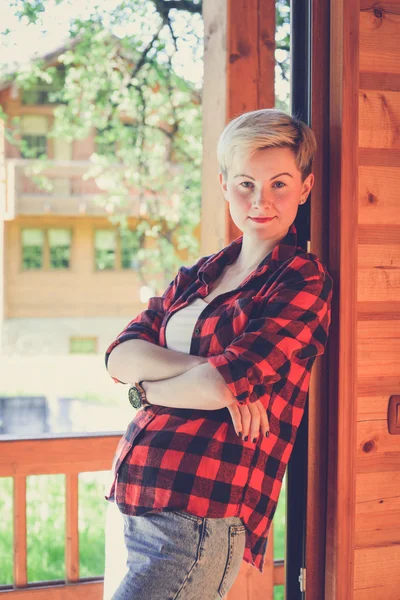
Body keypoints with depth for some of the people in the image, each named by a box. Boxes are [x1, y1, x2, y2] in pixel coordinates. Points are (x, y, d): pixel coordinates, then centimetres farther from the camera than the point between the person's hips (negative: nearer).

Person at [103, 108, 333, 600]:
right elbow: (119, 355, 2)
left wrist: (145, 387, 0)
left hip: (201, 519, -7)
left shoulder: (304, 281, -6)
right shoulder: (197, 276, 15)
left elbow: (226, 383, -16)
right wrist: (202, 370, -15)